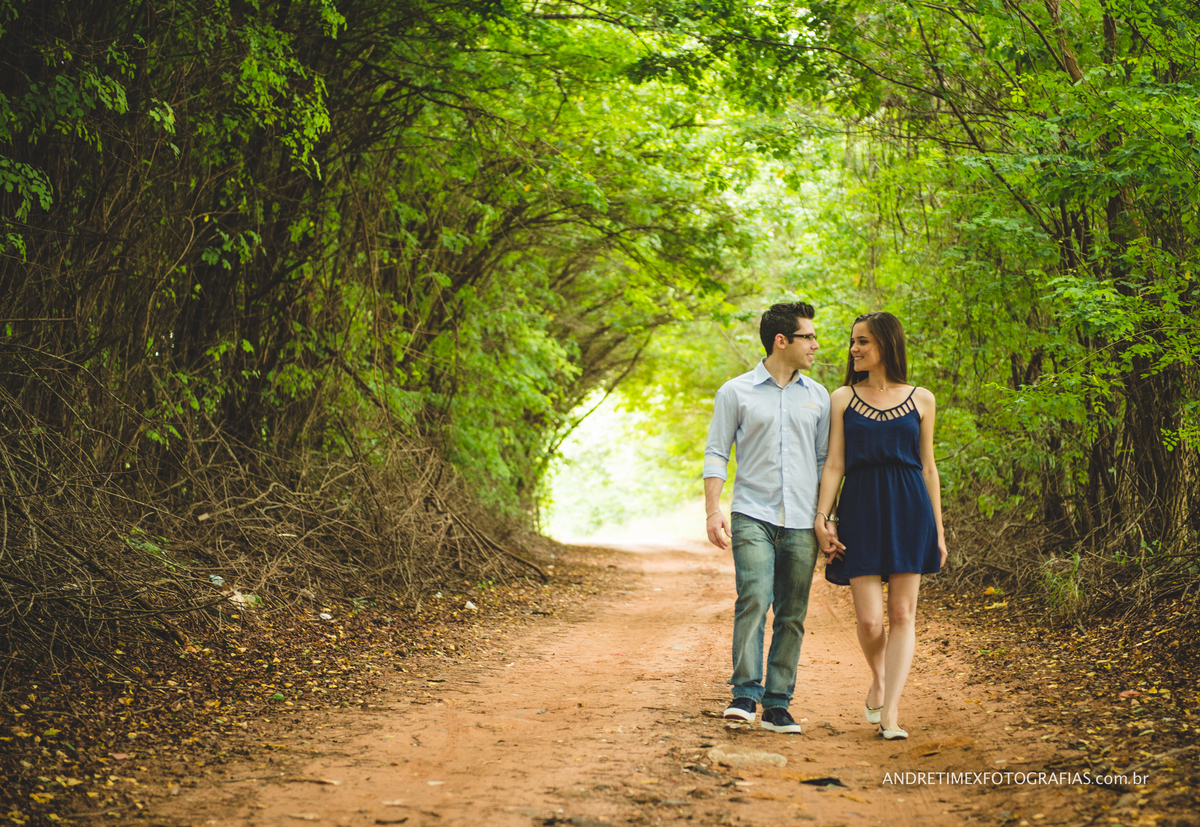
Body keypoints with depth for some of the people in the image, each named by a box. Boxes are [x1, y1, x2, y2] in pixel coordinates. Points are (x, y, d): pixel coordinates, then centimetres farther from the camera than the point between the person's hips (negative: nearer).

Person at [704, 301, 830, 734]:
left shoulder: (818, 396, 14)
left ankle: (777, 704, 8)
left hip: (802, 521, 3)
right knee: (754, 600, -19)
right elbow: (716, 453, 3)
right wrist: (713, 509, -7)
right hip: (753, 516, -3)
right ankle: (746, 692, -13)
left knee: (792, 615, 2)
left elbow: (825, 460, 17)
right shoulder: (736, 392, 3)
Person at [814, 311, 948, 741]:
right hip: (861, 511, -1)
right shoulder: (843, 398, 7)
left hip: (908, 511, 1)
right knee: (869, 620, -5)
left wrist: (938, 530, 9)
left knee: (902, 615, -2)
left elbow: (928, 467, 10)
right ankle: (878, 681, 25)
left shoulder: (920, 400, 8)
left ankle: (890, 711, 1)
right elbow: (834, 465, 4)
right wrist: (821, 518, -7)